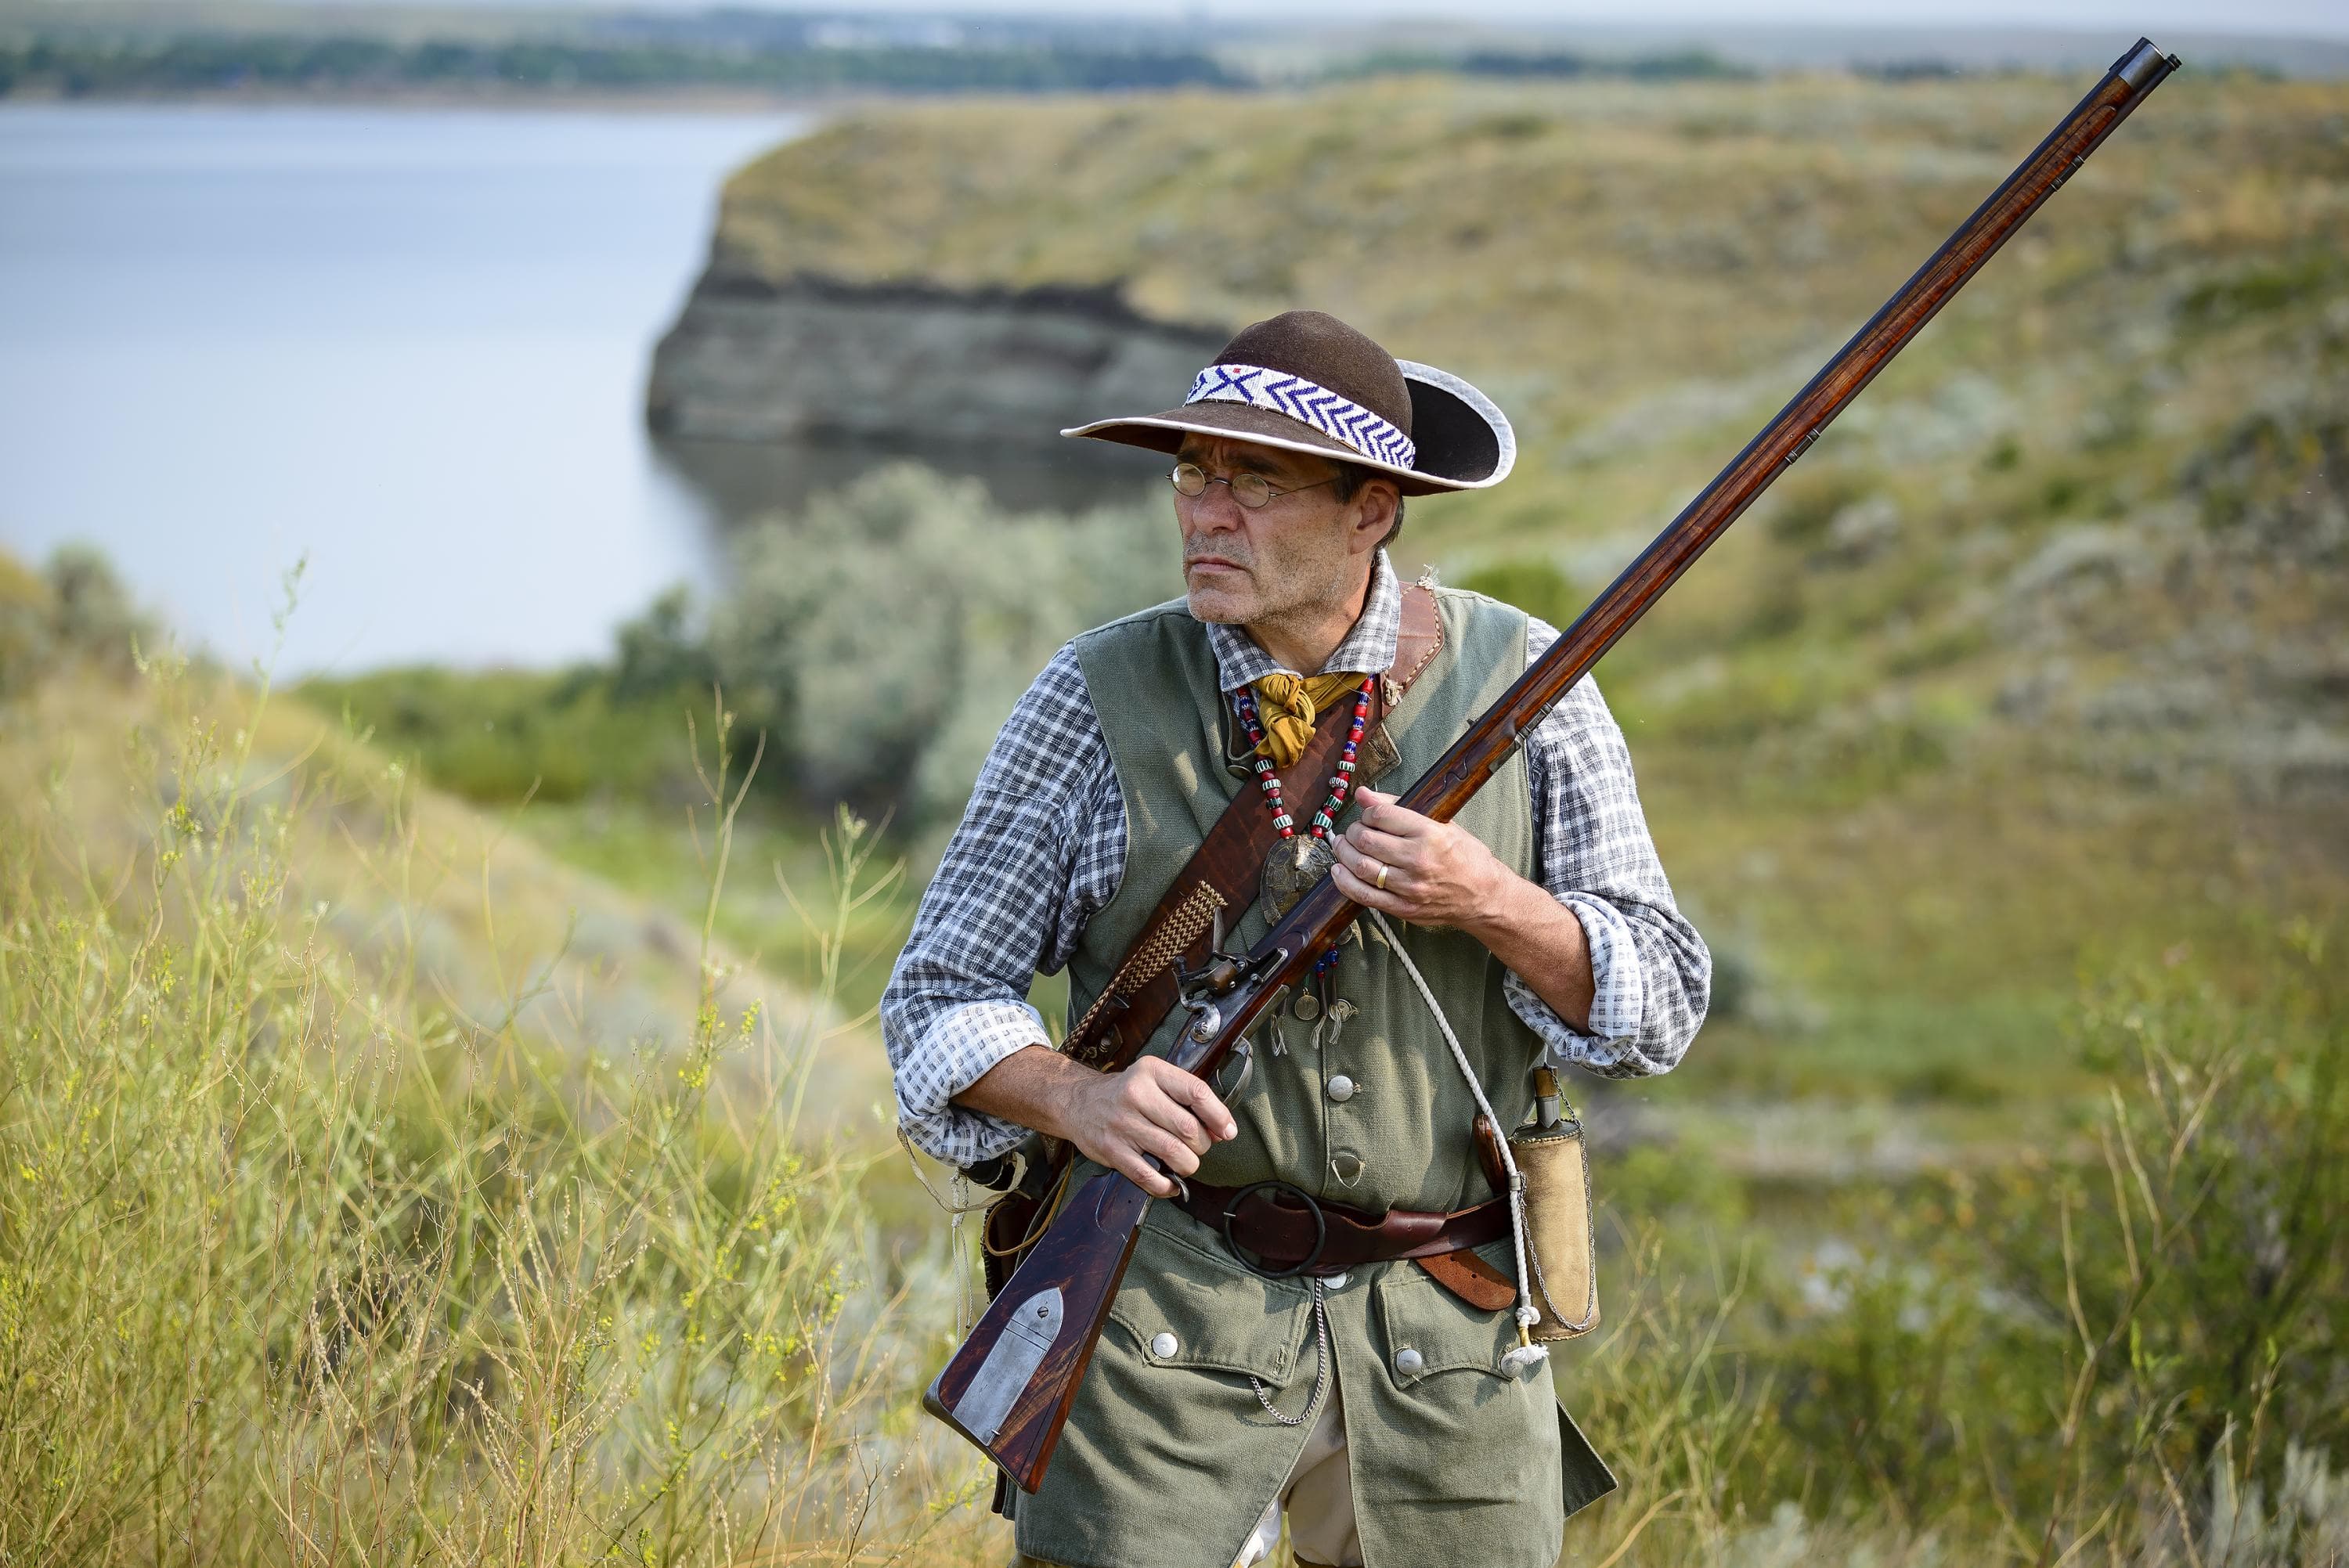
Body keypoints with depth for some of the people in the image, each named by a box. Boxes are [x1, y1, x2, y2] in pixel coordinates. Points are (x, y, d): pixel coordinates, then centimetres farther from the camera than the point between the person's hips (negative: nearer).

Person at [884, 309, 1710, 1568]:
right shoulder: (1101, 697, -2)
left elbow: (1658, 1006, 2)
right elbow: (939, 997, 2)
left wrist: (1489, 905, -17)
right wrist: (1075, 1098, -19)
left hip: (1444, 1345, 2)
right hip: (1165, 1322, -1)